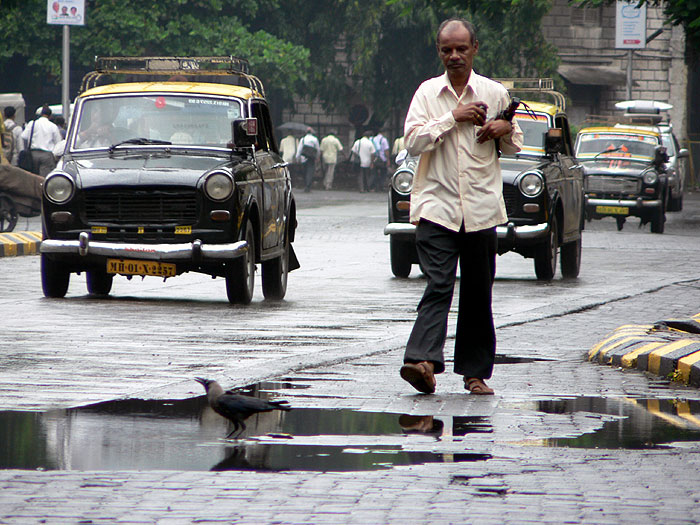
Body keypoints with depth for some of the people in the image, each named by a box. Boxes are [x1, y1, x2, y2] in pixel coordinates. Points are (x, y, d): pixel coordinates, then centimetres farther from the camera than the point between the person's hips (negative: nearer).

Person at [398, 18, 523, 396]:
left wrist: (505, 131, -4)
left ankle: (475, 372, 12)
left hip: (481, 208, 2)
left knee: (478, 294, 5)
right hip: (436, 205, -2)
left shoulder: (495, 93, 9)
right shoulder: (427, 92, 6)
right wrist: (452, 118, -12)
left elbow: (515, 146, 18)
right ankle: (423, 362, -27)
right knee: (438, 285, -15)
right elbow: (412, 141, -5)